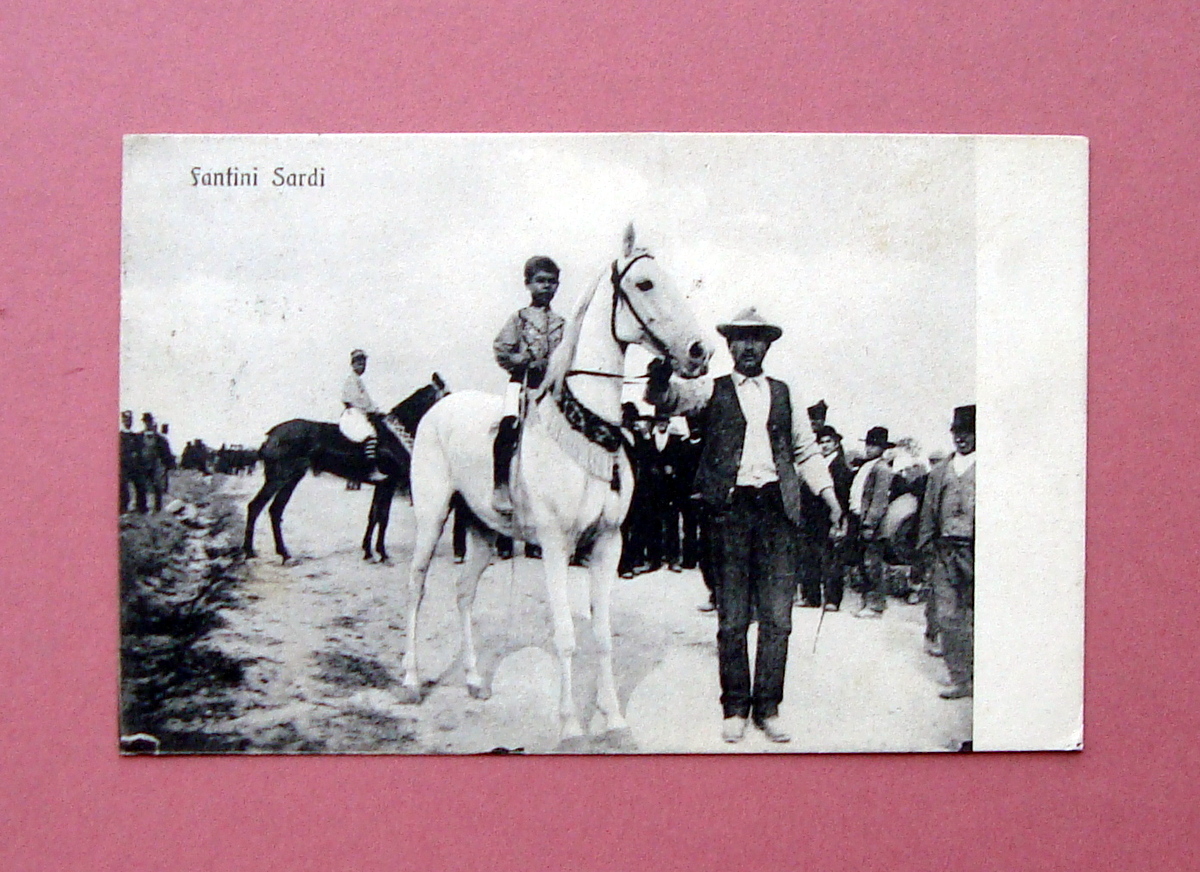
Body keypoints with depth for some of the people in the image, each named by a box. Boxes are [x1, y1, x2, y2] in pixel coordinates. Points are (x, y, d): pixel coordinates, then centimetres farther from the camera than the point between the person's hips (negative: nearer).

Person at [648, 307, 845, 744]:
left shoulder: (783, 393, 18)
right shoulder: (712, 391, 11)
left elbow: (806, 450, 19)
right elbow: (666, 397, -5)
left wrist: (829, 496, 8)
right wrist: (661, 376, -27)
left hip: (777, 509, 2)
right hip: (731, 508, -2)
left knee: (777, 617, 0)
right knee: (732, 619, 2)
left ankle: (768, 708, 9)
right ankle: (735, 709, 11)